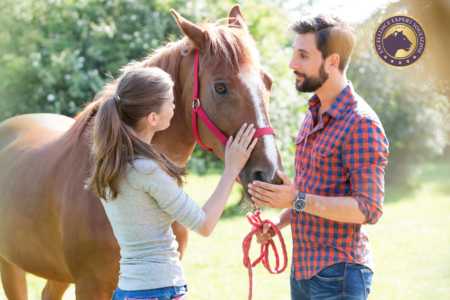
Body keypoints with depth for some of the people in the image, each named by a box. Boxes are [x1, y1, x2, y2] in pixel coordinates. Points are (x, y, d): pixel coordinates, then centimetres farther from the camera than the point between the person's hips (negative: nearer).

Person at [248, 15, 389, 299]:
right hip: (304, 267, 8)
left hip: (337, 276, -8)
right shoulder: (314, 114, 11)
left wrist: (297, 200, -28)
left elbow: (369, 209, -23)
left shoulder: (362, 124, -18)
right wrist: (280, 220, 4)